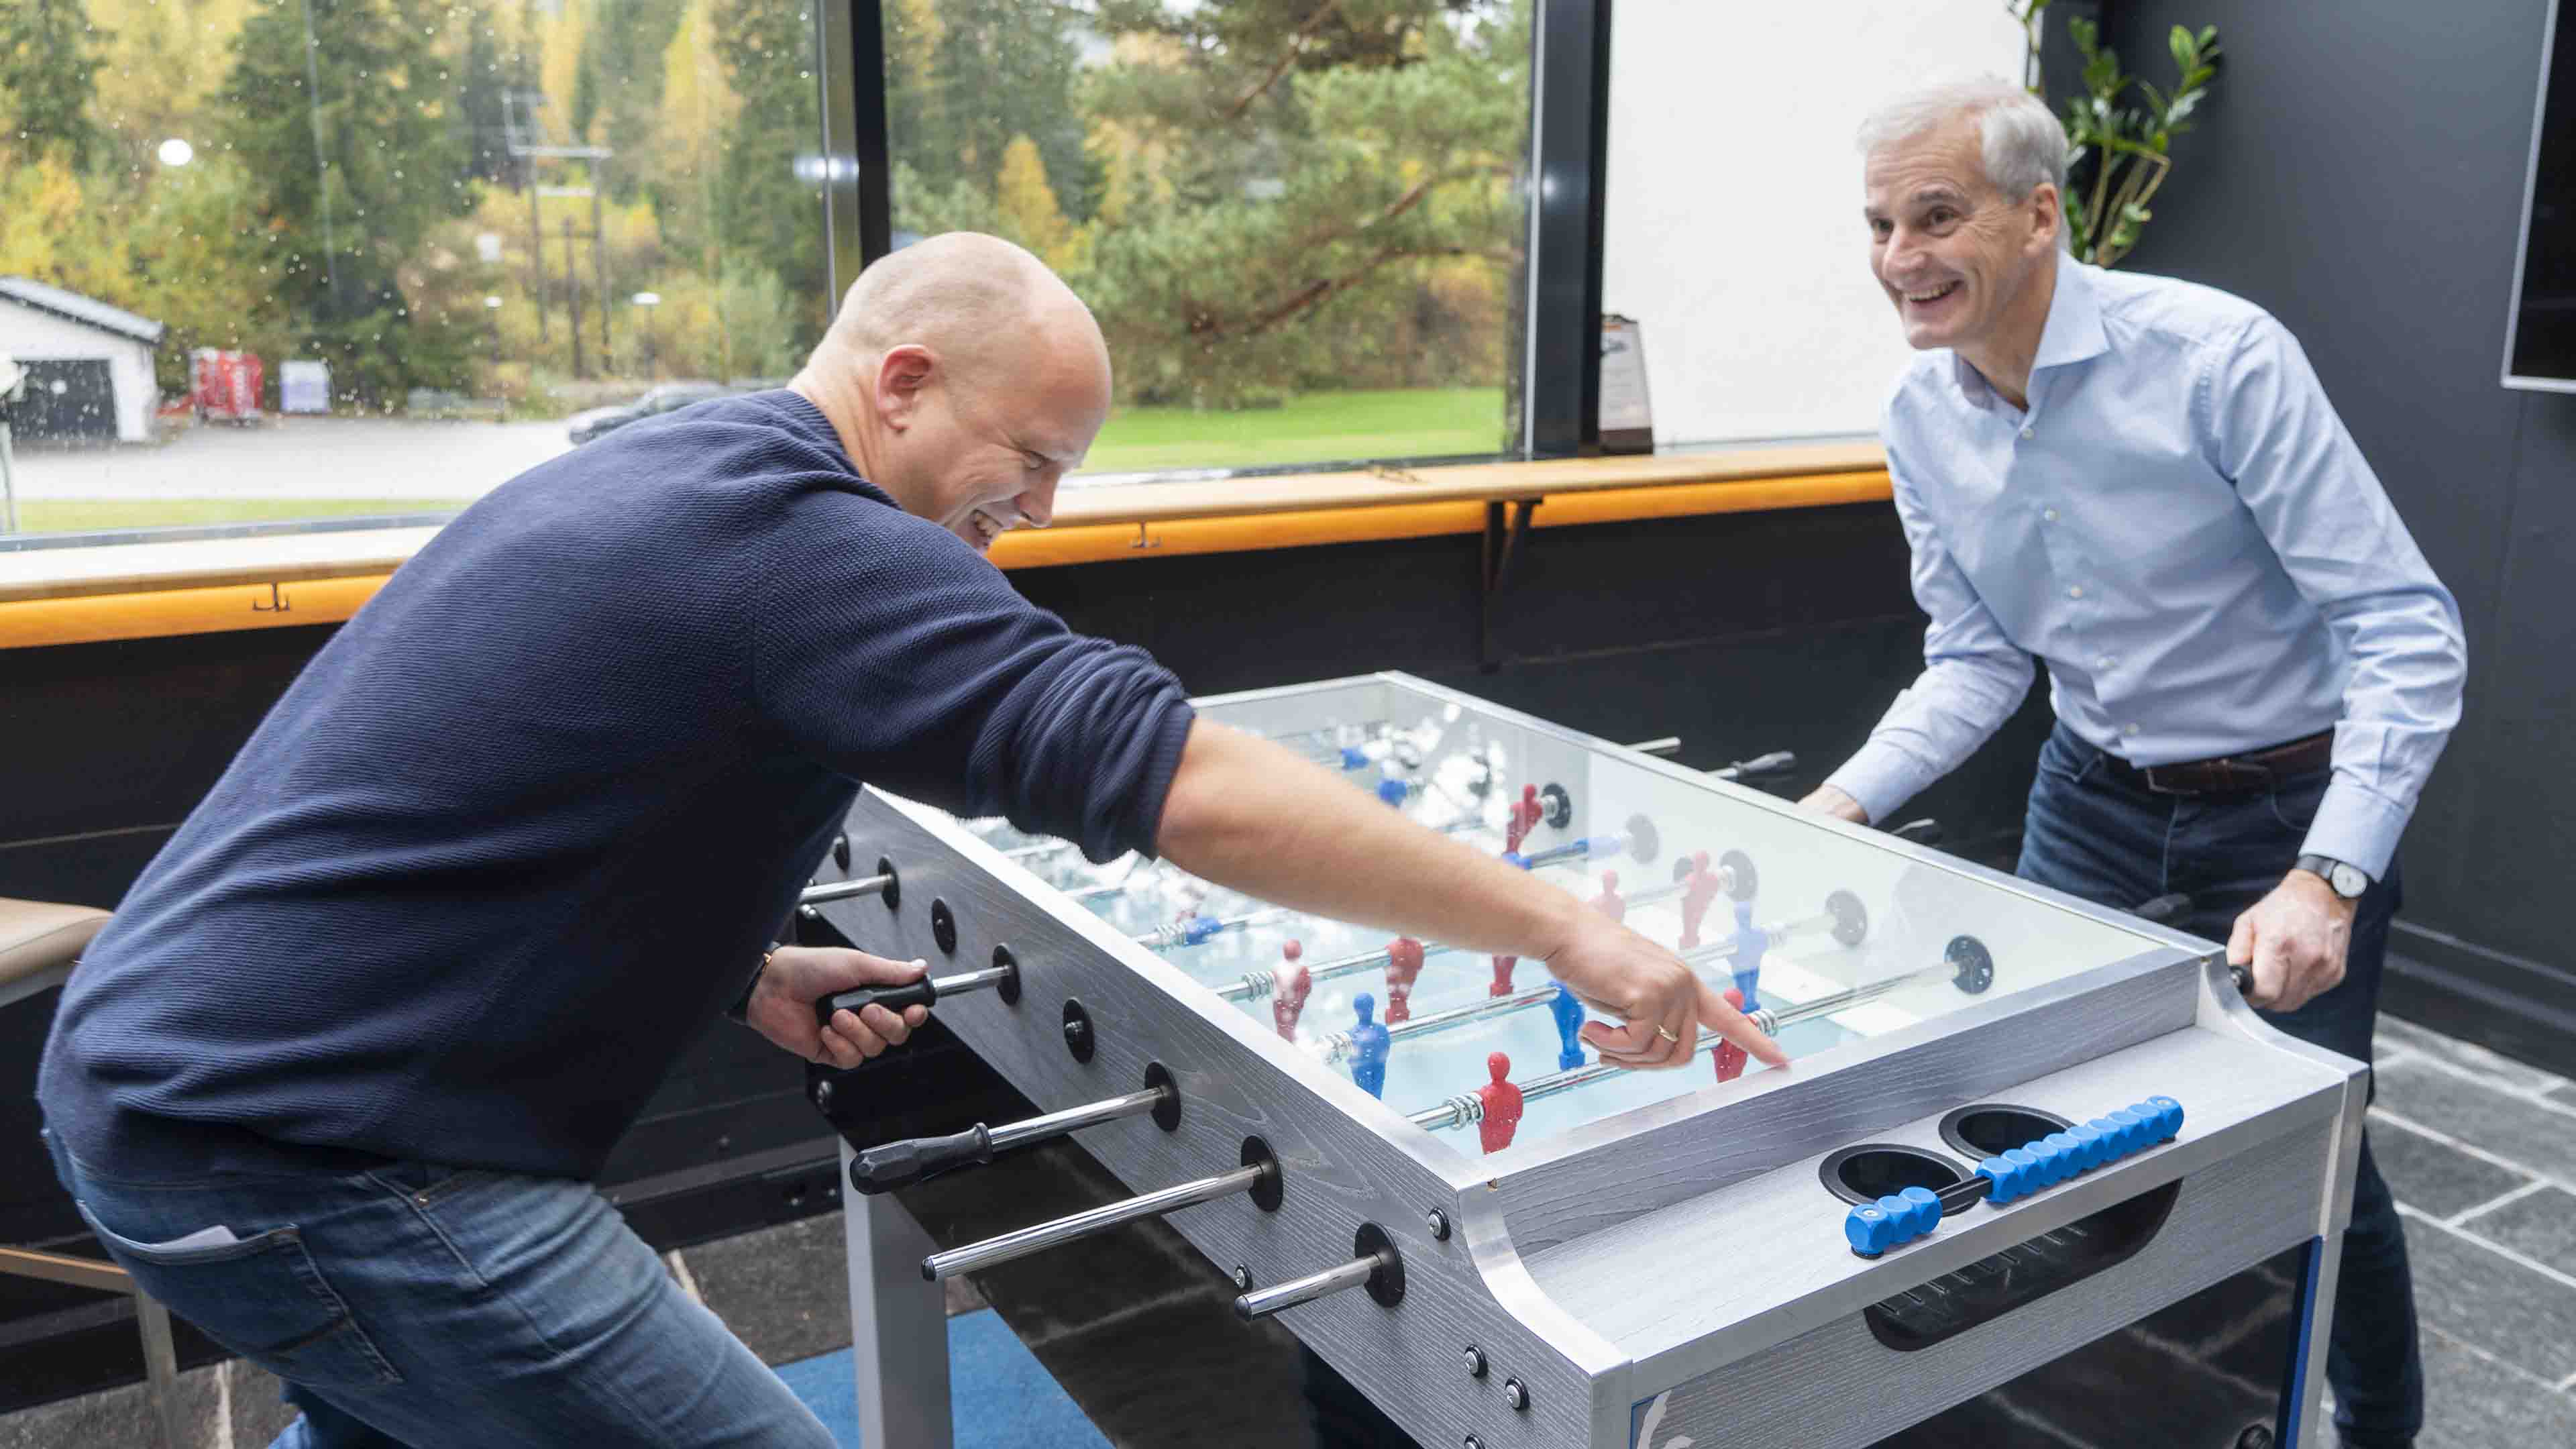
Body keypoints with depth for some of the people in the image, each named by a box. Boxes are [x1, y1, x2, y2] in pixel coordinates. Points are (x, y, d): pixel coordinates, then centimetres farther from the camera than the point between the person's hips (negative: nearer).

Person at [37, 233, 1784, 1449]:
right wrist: (1557, 925, -22)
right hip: (301, 1153, -10)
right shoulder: (802, 540, -21)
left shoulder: (650, 476, 10)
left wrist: (735, 970, 8)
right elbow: (1193, 786, -28)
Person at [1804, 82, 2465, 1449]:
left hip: (2286, 808, -4)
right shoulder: (1921, 417, -6)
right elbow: (1977, 658, 2)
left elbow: (2406, 631, -22)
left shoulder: (2219, 357, -24)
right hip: (2093, 798, 5)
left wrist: (2326, 878, -32)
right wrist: (1843, 803, -12)